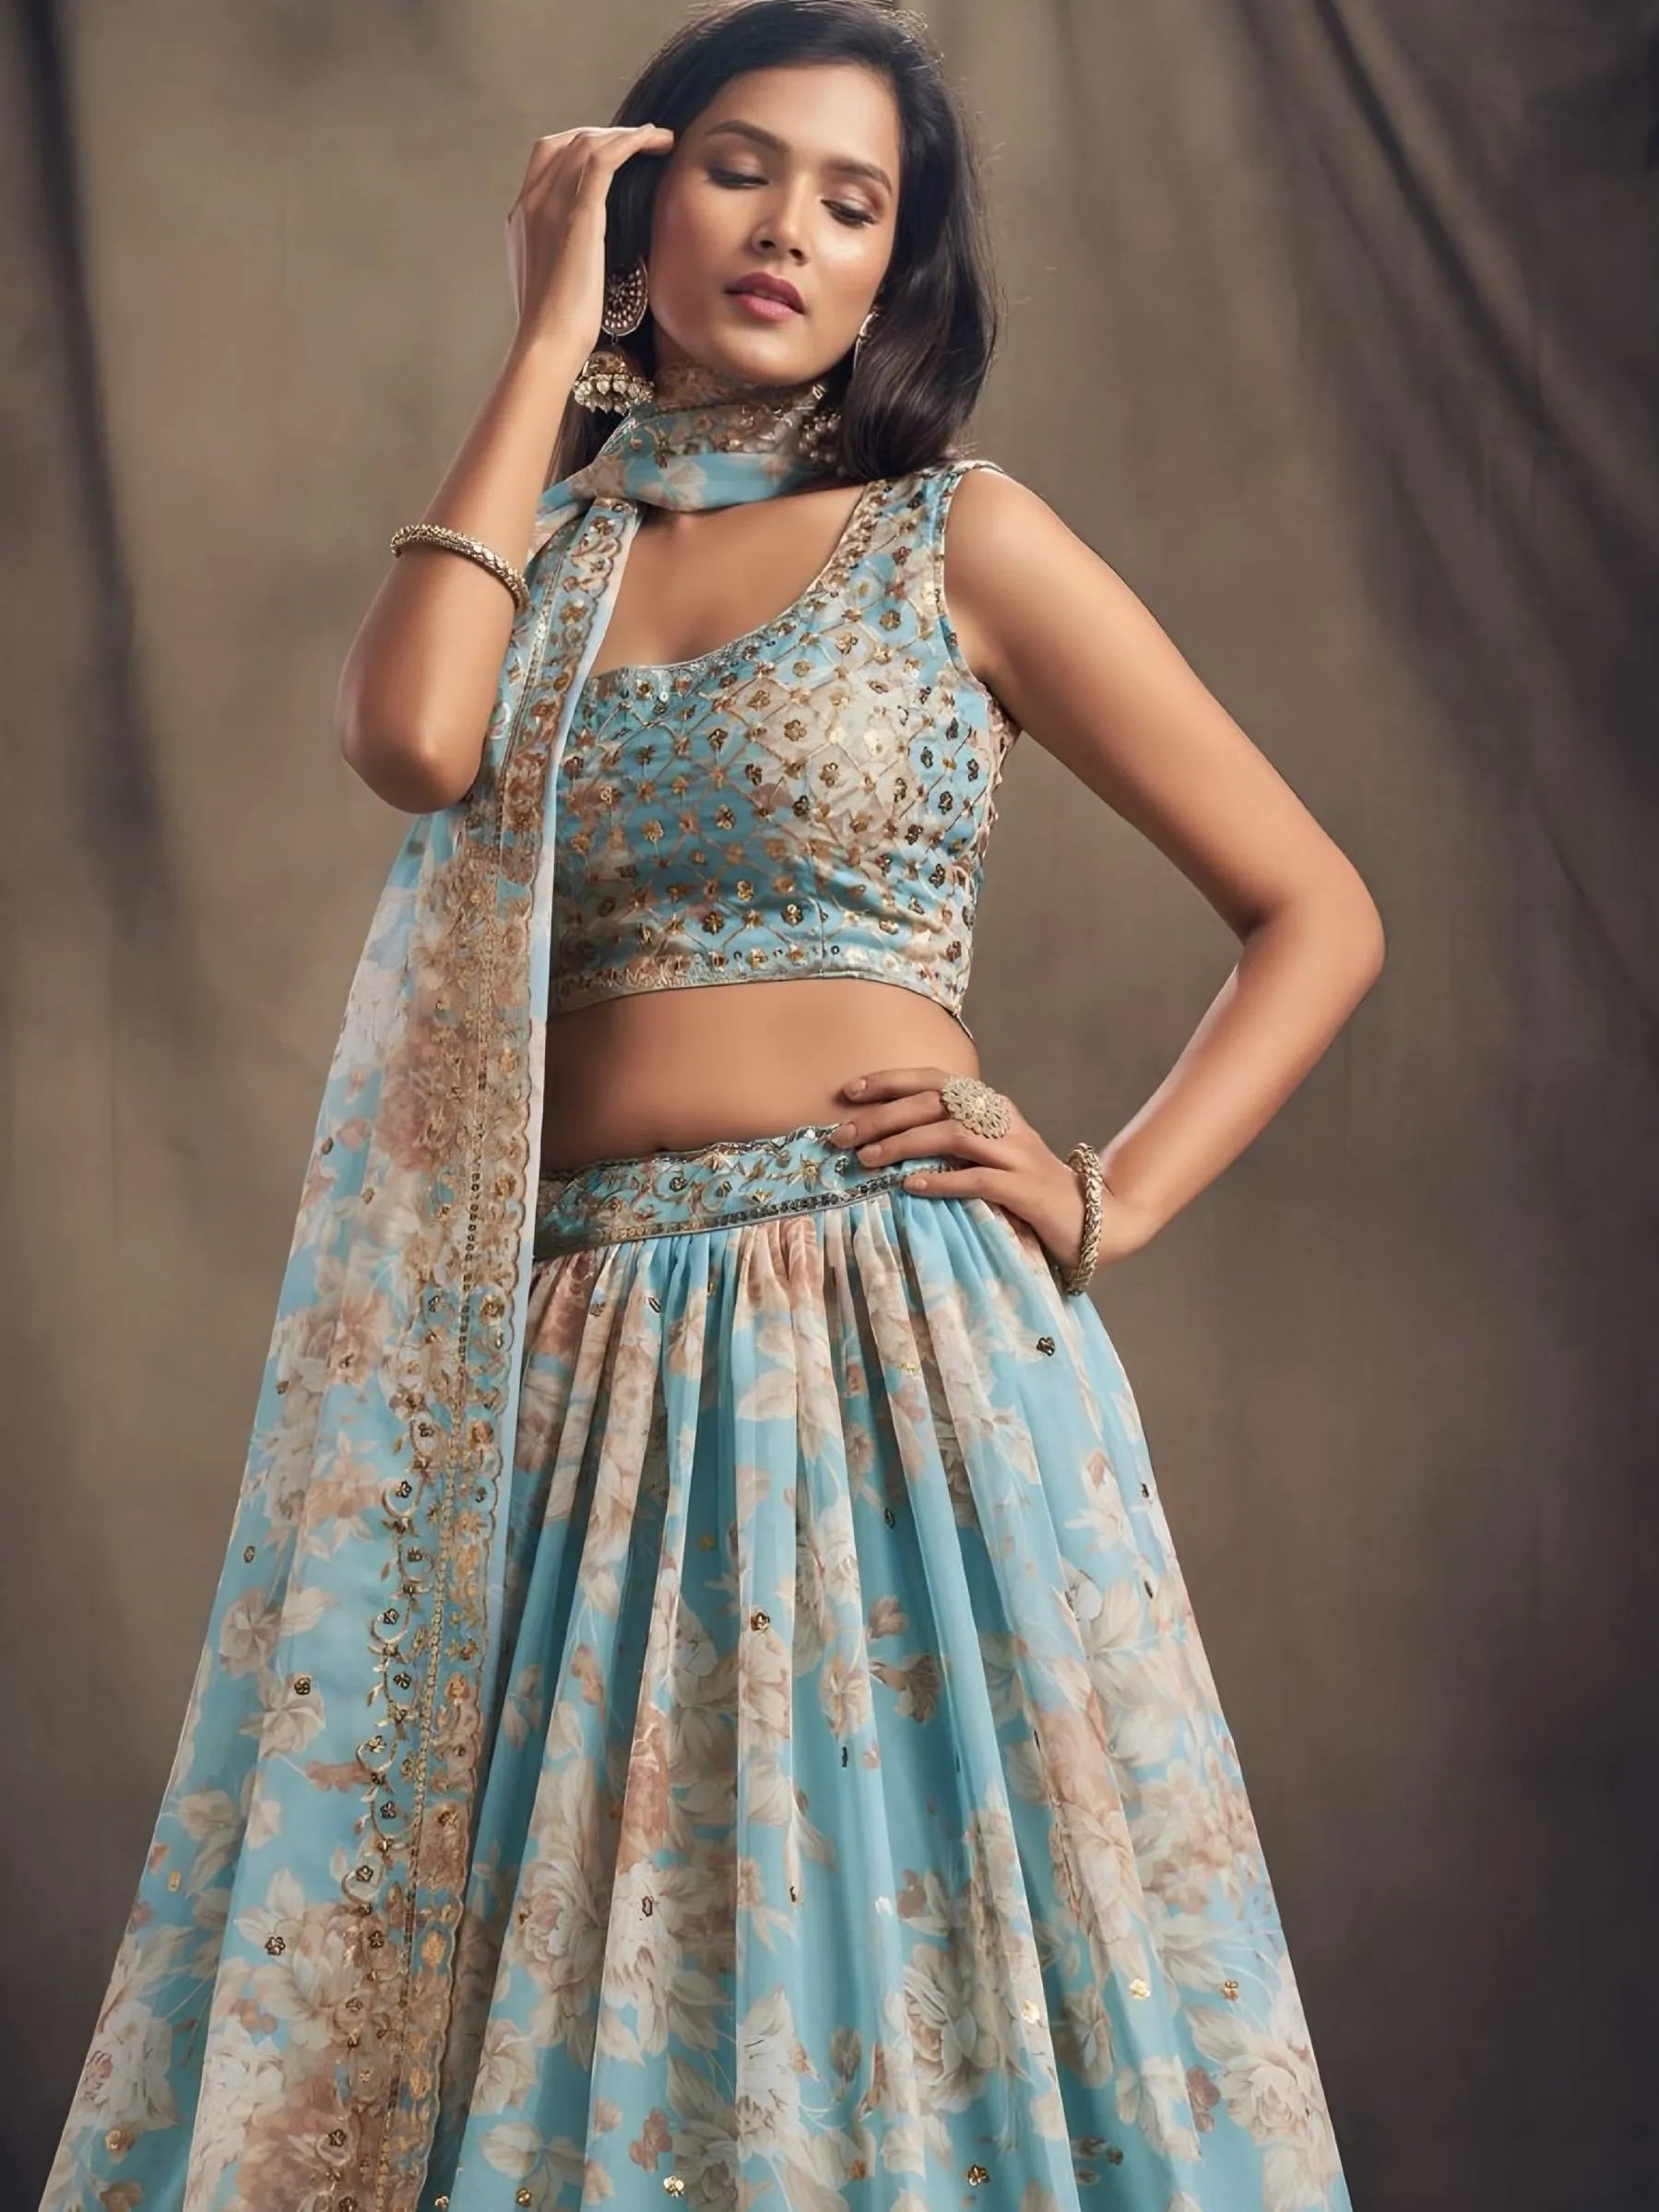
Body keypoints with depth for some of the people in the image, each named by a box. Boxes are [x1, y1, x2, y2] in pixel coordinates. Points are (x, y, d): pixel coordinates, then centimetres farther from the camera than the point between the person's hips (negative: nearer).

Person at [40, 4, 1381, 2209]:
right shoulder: (543, 543, 13)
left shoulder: (958, 537, 5)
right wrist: (553, 339, -1)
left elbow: (1319, 913, 6)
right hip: (563, 1370, 3)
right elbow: (413, 732, -12)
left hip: (891, 1348, -3)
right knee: (526, 1991, 5)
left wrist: (1111, 1200, -7)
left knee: (884, 1966, 0)